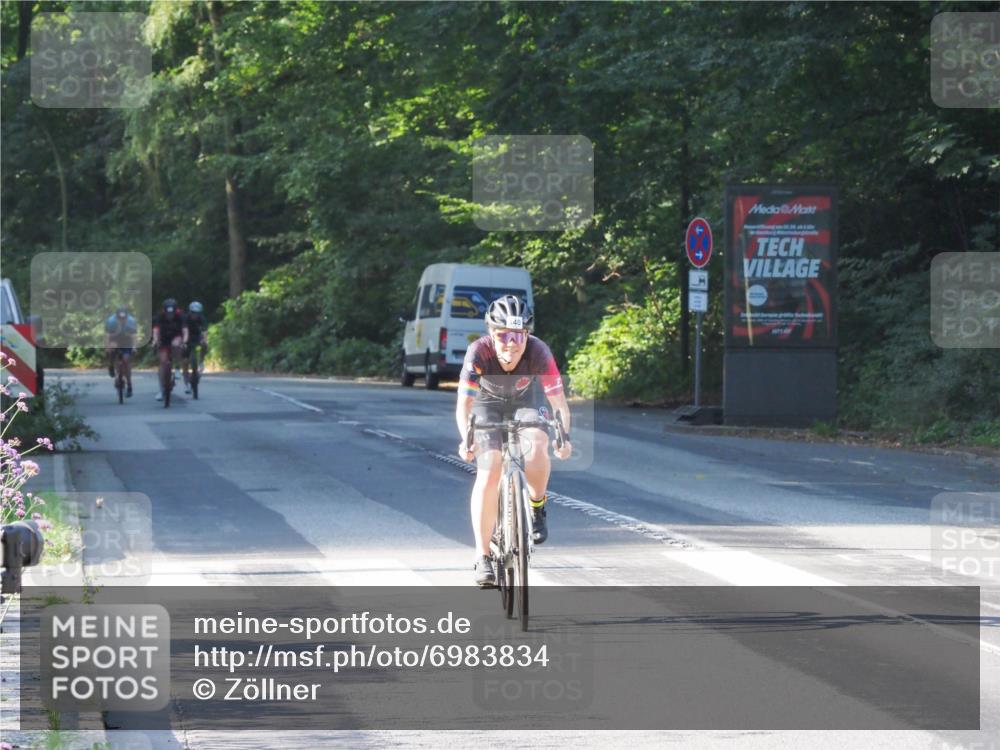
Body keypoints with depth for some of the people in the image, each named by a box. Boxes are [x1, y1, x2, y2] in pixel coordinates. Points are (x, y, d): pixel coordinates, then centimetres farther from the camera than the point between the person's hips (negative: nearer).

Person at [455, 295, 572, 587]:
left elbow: (558, 401, -31)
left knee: (536, 446, -30)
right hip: (488, 403, 0)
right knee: (488, 473, -16)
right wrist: (466, 439, -53)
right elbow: (463, 404, -38)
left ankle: (536, 509, -2)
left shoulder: (538, 352, -33)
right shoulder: (479, 353, -35)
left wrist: (564, 436, -45)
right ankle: (483, 557, -7)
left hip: (526, 400, 1)